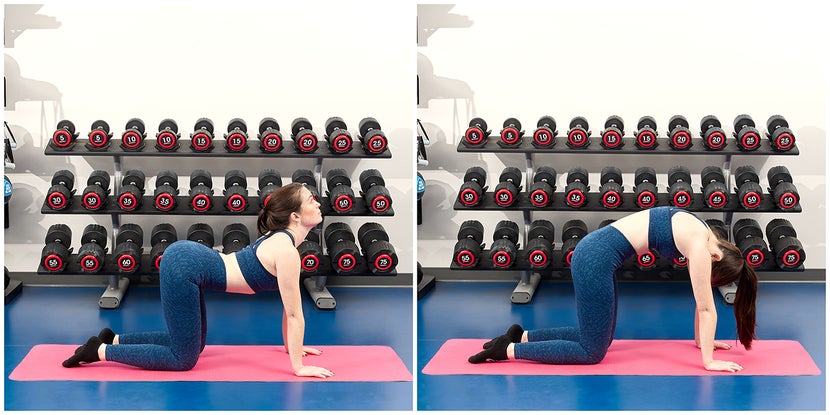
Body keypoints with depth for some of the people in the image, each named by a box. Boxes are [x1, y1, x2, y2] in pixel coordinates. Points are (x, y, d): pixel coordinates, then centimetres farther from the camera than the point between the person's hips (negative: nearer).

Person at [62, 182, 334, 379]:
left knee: (191, 344, 22)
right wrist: (298, 367, -8)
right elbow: (294, 313, -14)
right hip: (184, 267, -10)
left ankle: (114, 339, 22)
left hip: (185, 258, 10)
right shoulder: (286, 251, -16)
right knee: (183, 360, -1)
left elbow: (288, 306, 22)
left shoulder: (283, 239, 12)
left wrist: (291, 345, 27)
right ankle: (101, 350, 1)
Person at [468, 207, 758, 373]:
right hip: (596, 259, -10)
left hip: (595, 251, 10)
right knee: (593, 353, -2)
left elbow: (701, 302, 22)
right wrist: (708, 361, -5)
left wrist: (702, 340, 26)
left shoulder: (704, 237, 13)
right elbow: (706, 308, -10)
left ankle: (522, 336, 19)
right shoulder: (700, 246, -14)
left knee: (598, 337, 19)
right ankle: (509, 350, -3)